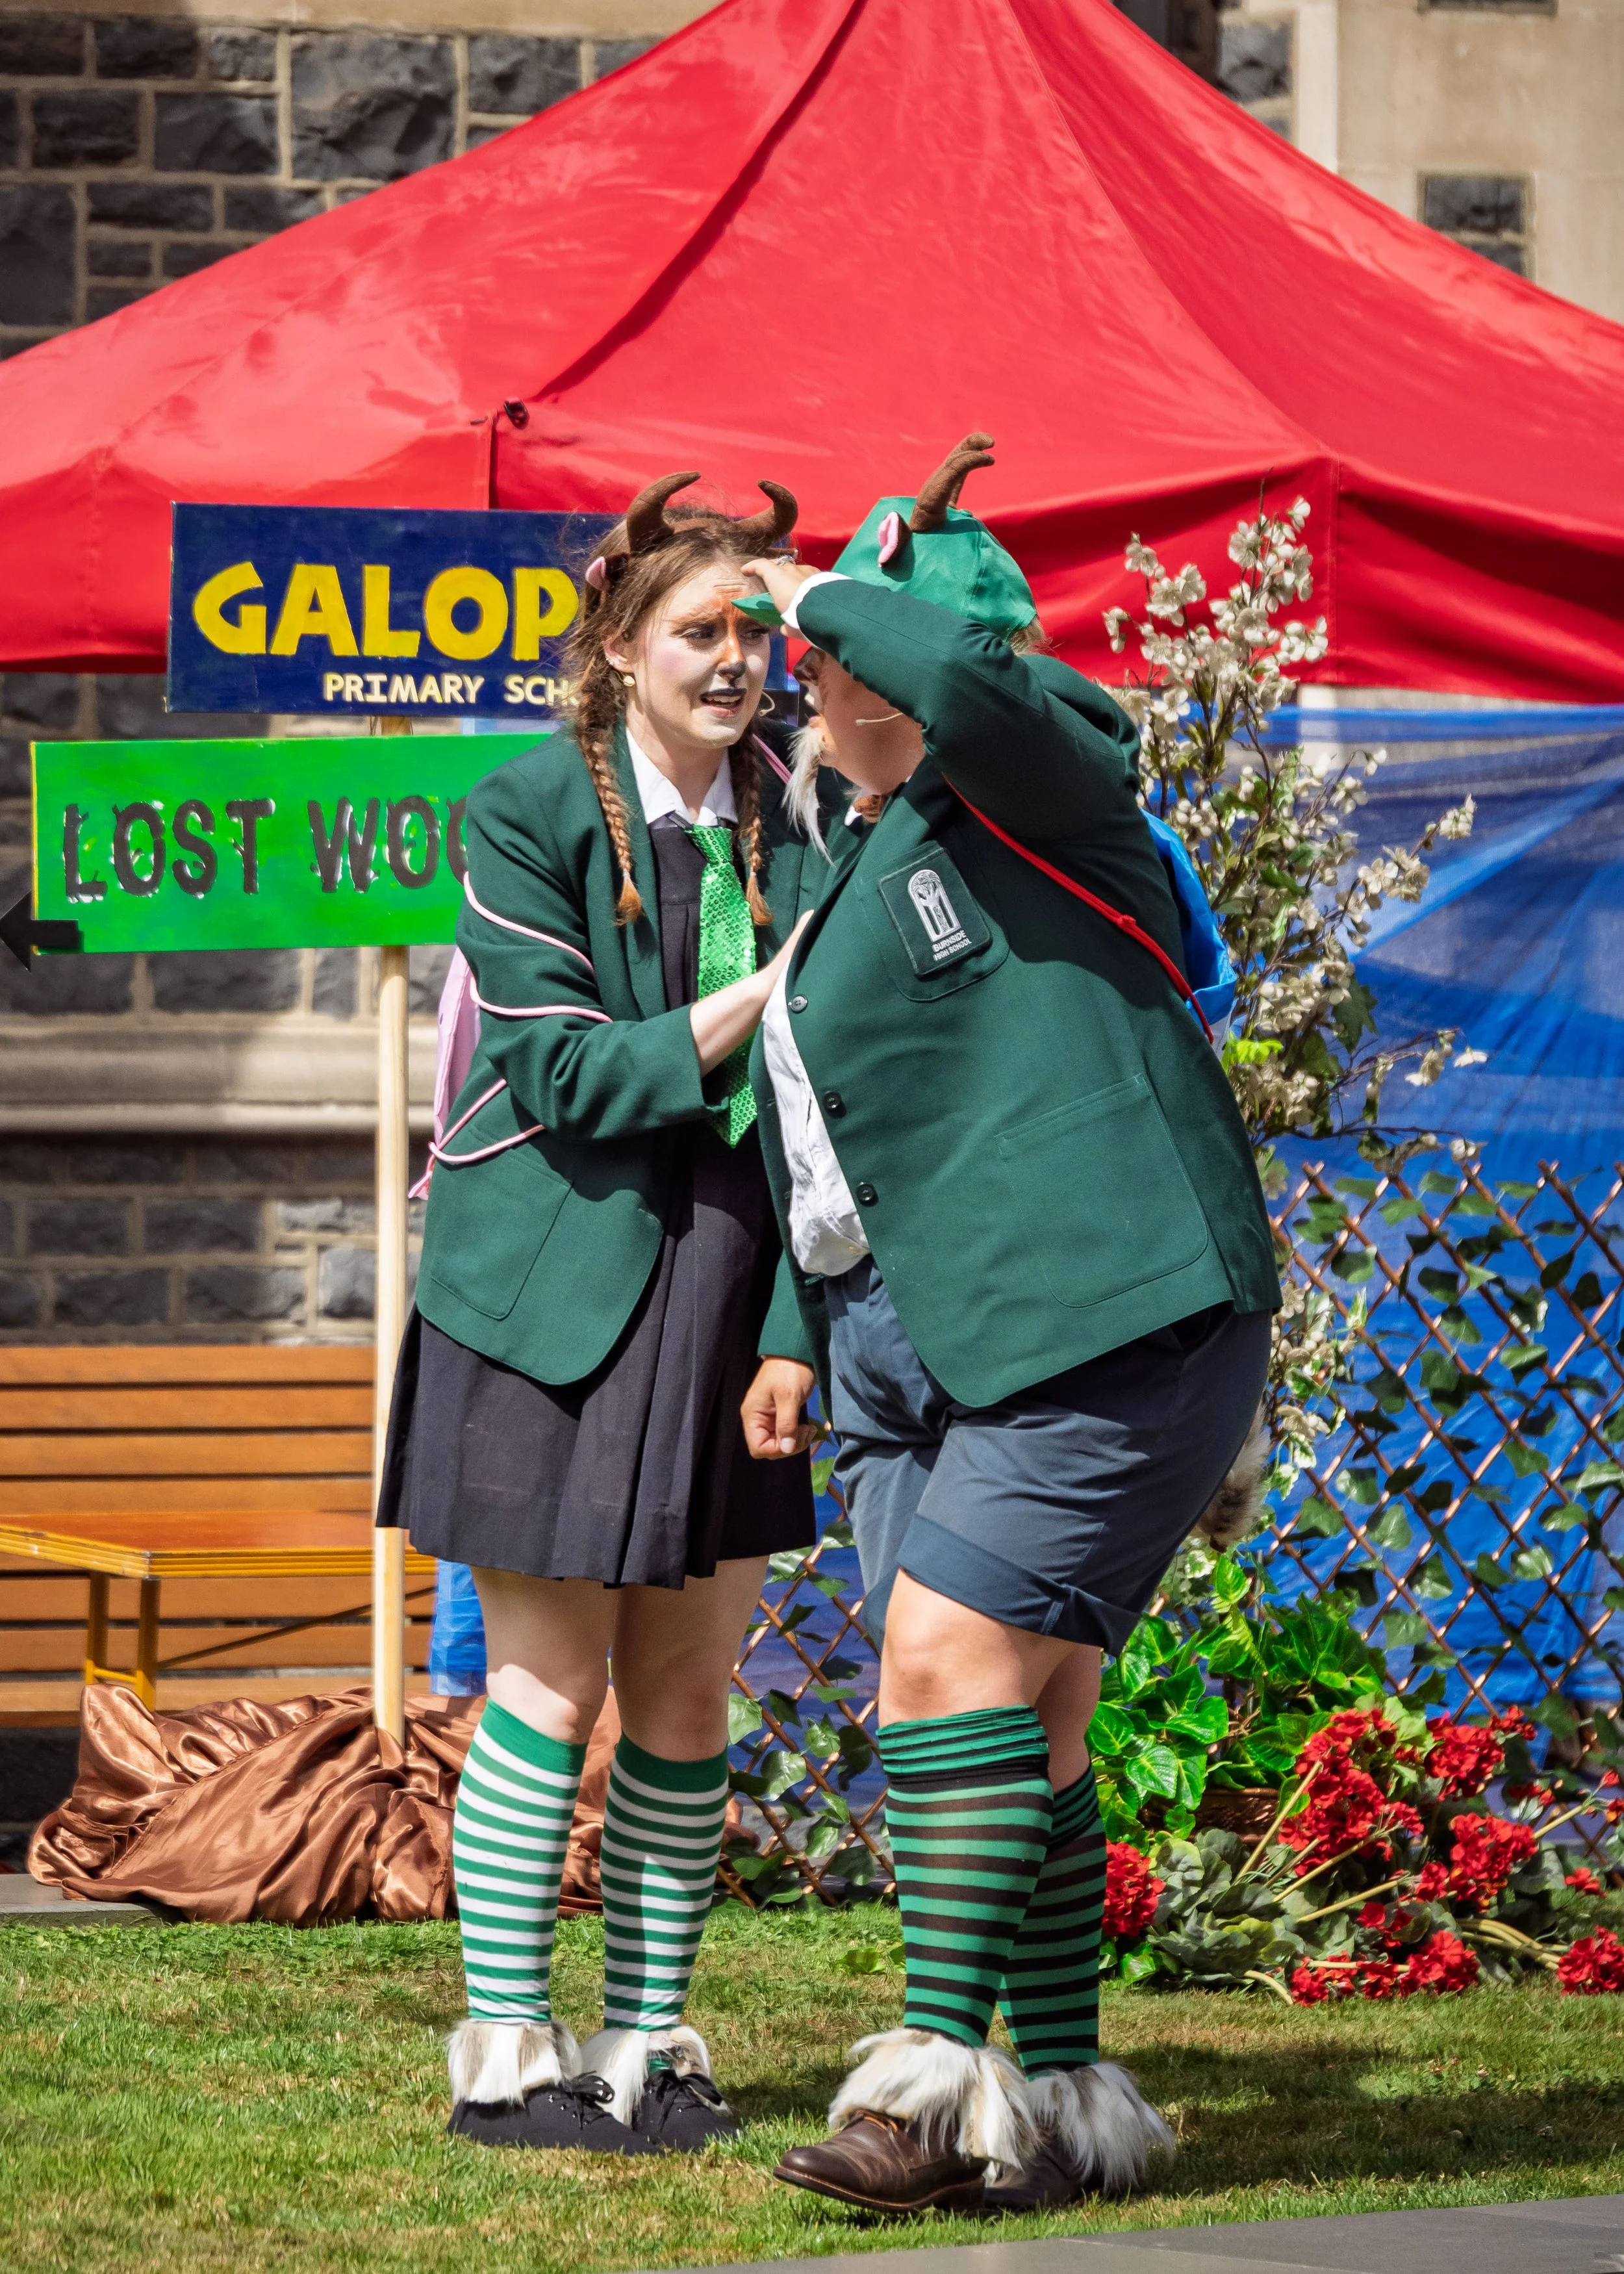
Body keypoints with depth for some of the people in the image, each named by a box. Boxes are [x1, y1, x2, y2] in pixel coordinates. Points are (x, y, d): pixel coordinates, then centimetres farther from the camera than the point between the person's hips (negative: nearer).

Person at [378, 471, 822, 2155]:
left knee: (689, 1692, 5)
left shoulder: (791, 815, 7)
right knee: (550, 1684, -3)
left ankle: (647, 2044, 13)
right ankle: (503, 2054, 4)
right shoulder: (531, 814, -6)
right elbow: (566, 1078, -12)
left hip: (730, 1277, 5)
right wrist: (759, 1000, -19)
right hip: (560, 1282, -5)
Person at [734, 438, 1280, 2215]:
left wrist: (819, 598, -12)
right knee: (1010, 1724, 6)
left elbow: (968, 673, -29)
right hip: (910, 1351, 9)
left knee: (952, 1658, -17)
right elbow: (821, 1135, 28)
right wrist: (797, 1332, 23)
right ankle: (1061, 2102, 10)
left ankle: (937, 2076, -18)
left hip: (1094, 1319, -9)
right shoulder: (858, 859, 21)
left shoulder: (1044, 784, -4)